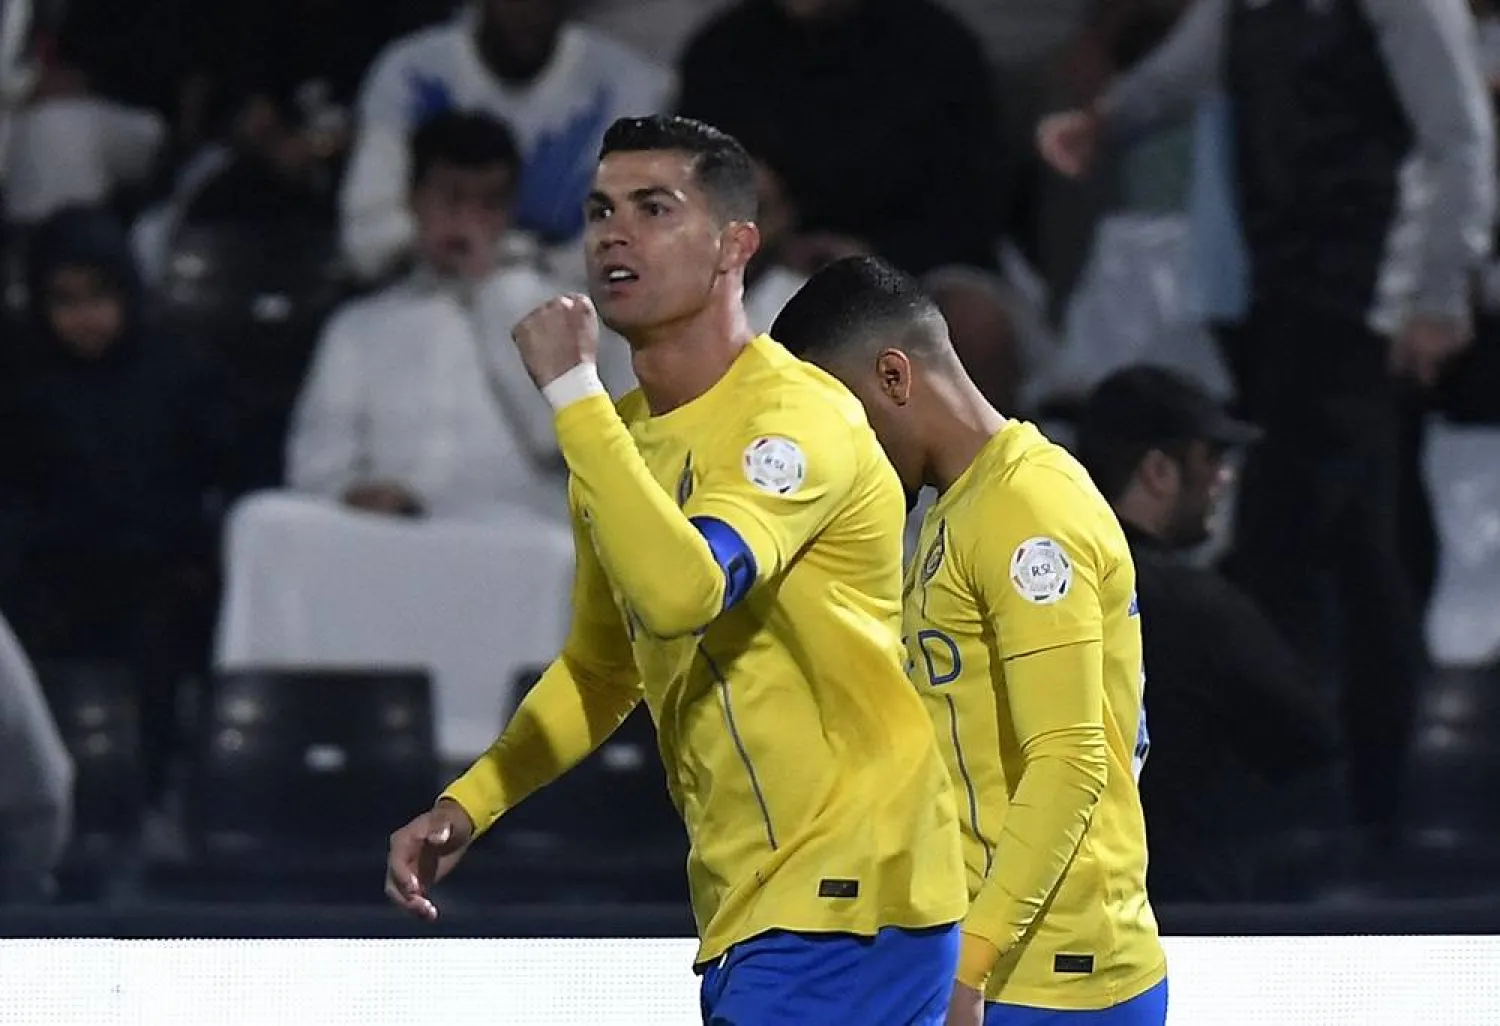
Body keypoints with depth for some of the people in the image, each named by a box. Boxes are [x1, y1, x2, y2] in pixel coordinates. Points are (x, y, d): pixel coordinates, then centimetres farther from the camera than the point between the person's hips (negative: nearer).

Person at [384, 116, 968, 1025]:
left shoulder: (797, 415, -15)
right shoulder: (620, 435, 11)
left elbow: (680, 593, -33)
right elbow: (603, 669, 24)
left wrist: (572, 392, -26)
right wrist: (467, 806, 11)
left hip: (845, 900, -9)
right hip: (745, 908, 9)